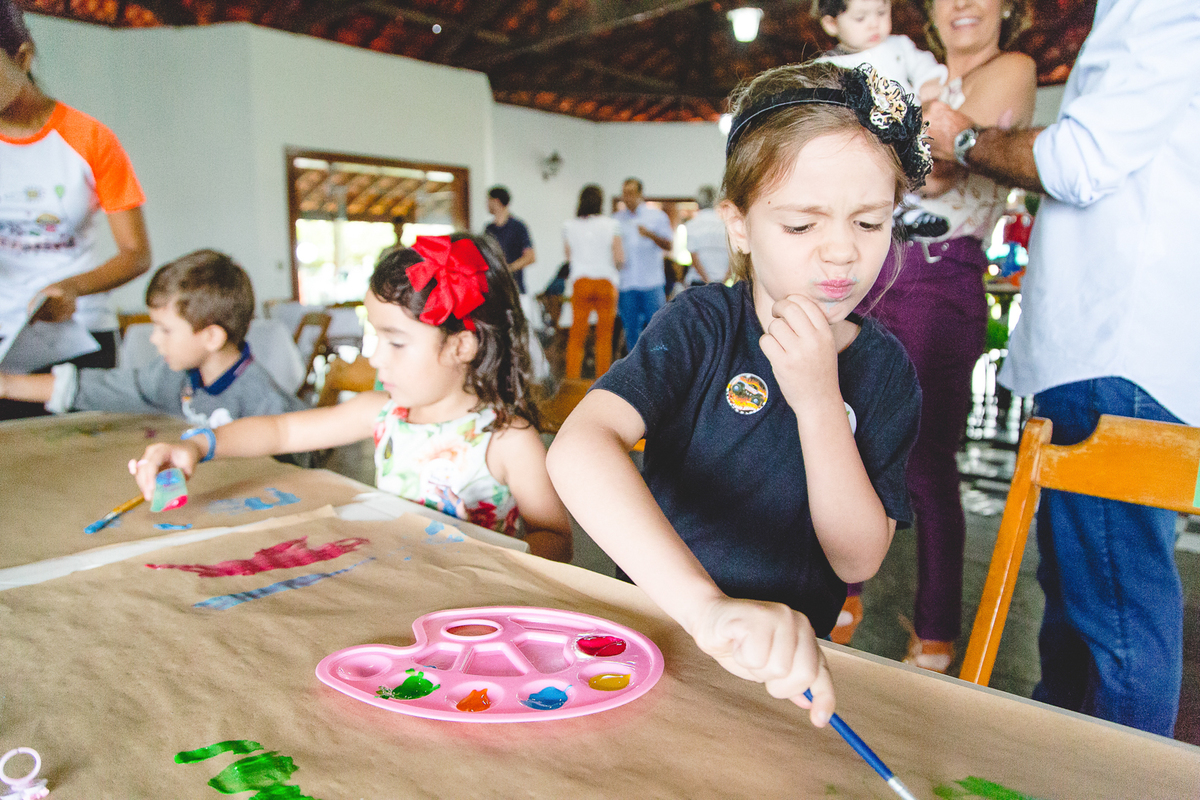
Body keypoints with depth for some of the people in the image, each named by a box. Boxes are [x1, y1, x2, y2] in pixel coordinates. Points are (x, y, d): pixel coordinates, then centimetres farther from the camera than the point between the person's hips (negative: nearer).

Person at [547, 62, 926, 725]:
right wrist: (707, 606, -42)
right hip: (658, 627, -1)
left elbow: (858, 559, -8)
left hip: (790, 662, 2)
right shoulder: (701, 325, -12)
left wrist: (819, 402, -20)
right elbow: (579, 446, -29)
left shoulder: (884, 367, -3)